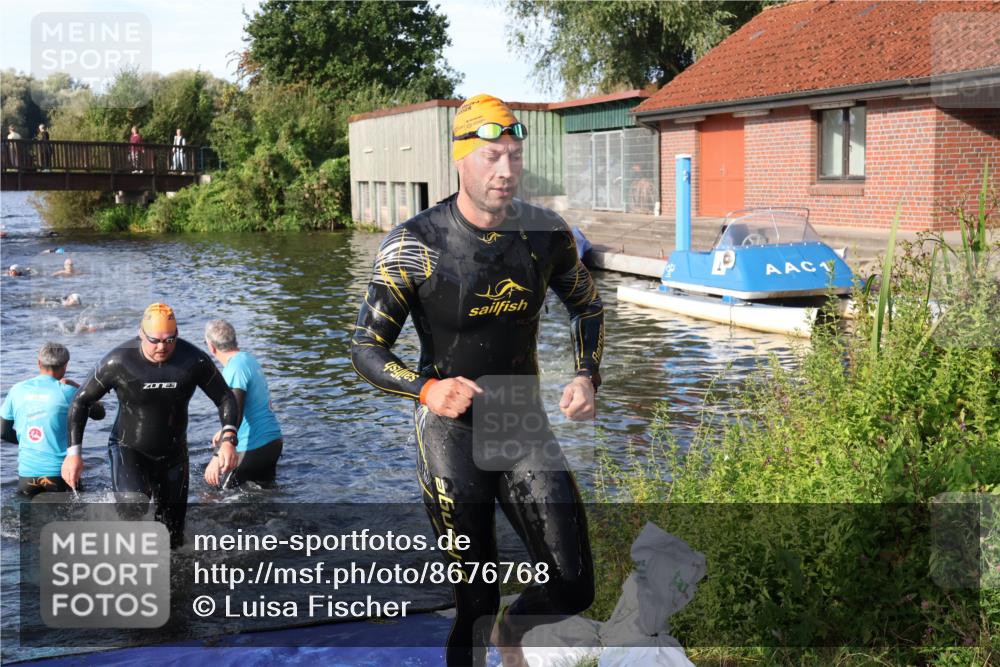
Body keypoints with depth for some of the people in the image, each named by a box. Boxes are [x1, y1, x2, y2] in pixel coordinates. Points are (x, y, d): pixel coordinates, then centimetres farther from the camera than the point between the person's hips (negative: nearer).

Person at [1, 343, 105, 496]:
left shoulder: (17, 390, 4)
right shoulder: (66, 391, -7)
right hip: (60, 473, -3)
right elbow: (99, 413, 6)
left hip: (26, 474, 3)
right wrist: (79, 388, 11)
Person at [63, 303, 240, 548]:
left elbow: (225, 398, -6)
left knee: (172, 539, 11)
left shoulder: (194, 361, -16)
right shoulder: (118, 361, -20)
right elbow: (81, 401, -8)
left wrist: (228, 439, -23)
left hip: (173, 454, 3)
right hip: (129, 450, -3)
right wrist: (73, 452, -15)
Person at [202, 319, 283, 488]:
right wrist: (224, 432, 32)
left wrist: (217, 457, -31)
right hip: (274, 442, 9)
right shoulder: (249, 359, 12)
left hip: (253, 448, -9)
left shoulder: (234, 369, -18)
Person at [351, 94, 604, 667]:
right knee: (476, 599, 1)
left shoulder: (545, 232, -3)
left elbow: (588, 306, 15)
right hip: (452, 431, -3)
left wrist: (587, 377, -2)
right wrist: (427, 388, -27)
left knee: (573, 587, -3)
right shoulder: (415, 246, -14)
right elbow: (367, 348, -9)